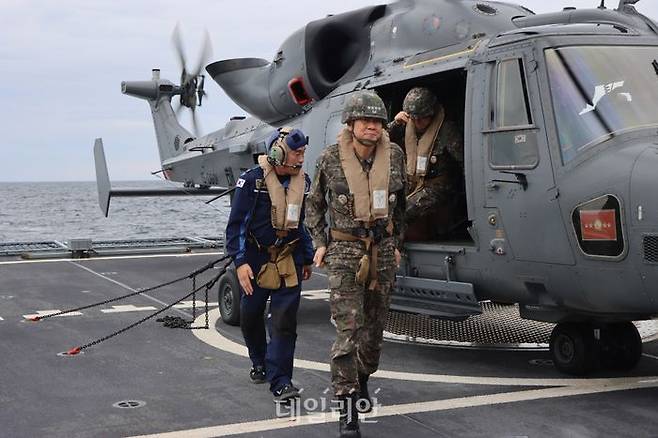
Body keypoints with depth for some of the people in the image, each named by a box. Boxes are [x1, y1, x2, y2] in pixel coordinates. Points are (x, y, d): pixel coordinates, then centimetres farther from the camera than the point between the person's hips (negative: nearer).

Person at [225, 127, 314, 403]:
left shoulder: (302, 181, 4)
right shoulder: (252, 181, -11)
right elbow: (237, 224, -10)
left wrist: (307, 259, 18)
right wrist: (240, 262, -17)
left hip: (289, 261, 2)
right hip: (256, 259, -2)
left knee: (284, 322, -7)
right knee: (250, 316, 13)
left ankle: (280, 382, -3)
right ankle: (260, 363, 39)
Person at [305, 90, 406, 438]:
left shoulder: (394, 156, -1)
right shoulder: (330, 159, -8)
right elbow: (315, 204, 8)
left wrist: (396, 245, 15)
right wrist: (319, 243, 0)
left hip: (382, 250, 4)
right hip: (345, 252, -3)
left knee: (375, 325, 15)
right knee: (348, 329, -10)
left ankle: (363, 380, 39)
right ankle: (347, 410, -6)